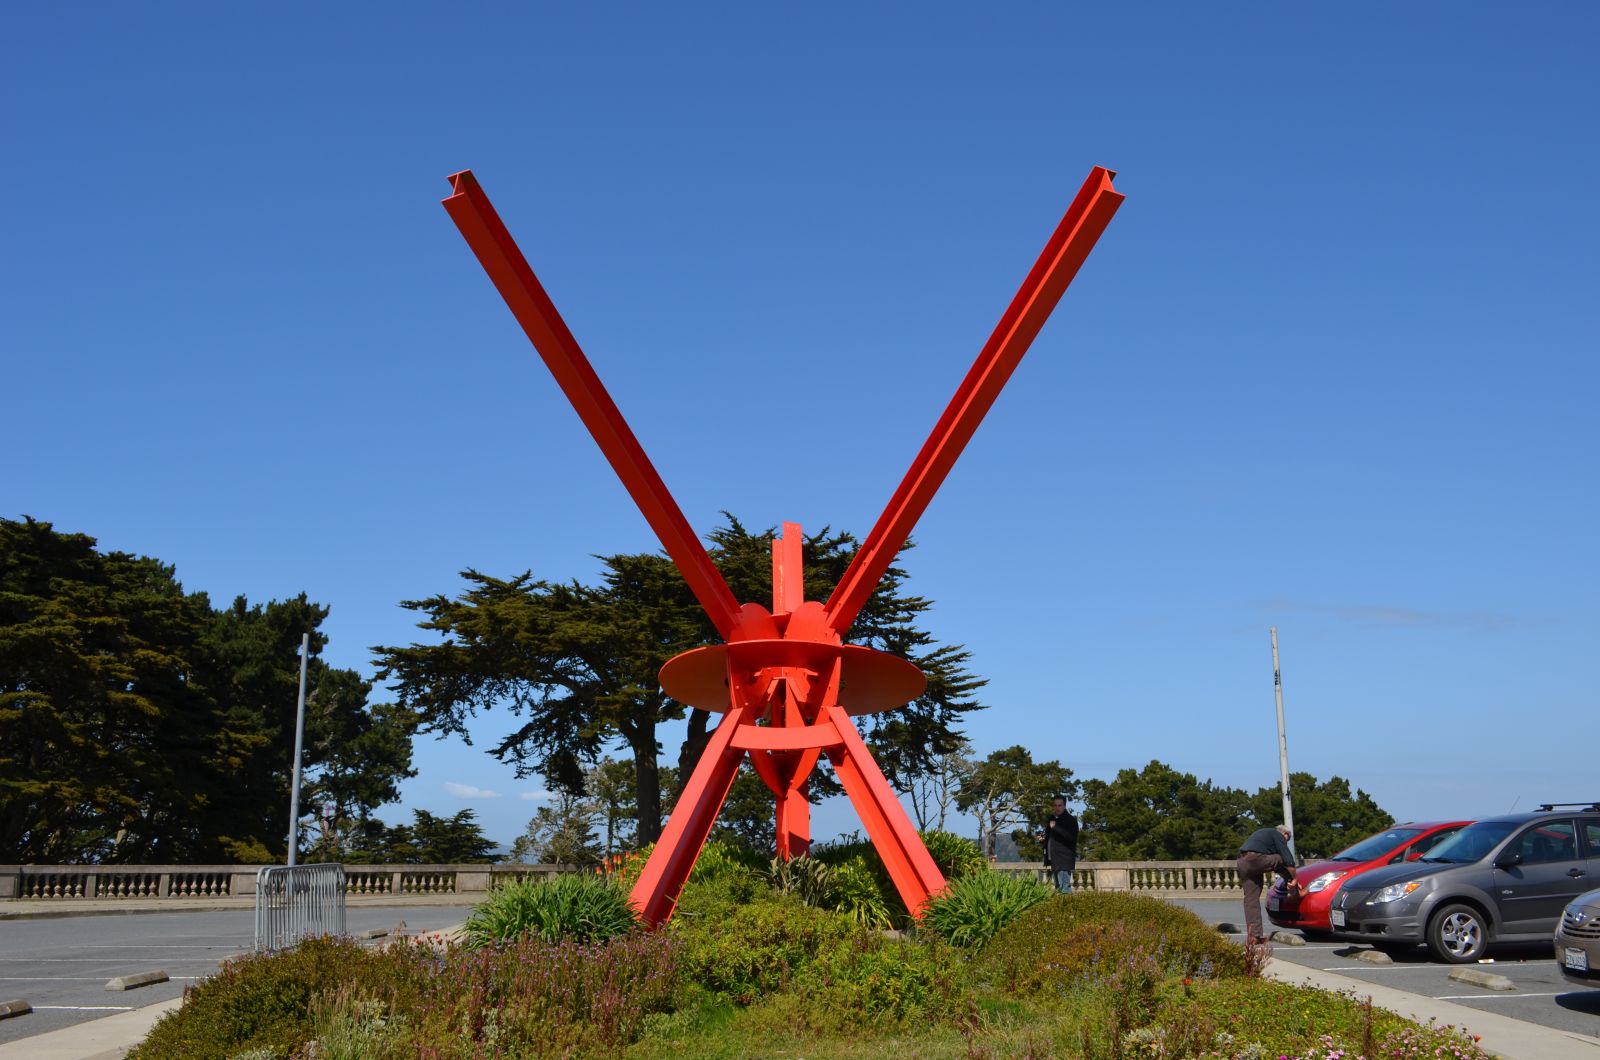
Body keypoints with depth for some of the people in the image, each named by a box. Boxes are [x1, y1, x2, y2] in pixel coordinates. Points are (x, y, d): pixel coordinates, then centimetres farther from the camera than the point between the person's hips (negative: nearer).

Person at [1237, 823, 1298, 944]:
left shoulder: (1263, 832, 33)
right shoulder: (1278, 836, 7)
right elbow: (1288, 859, 1)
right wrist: (1294, 878, 7)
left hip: (1242, 863, 8)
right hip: (1255, 859, -8)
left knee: (1251, 898, 8)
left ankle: (1252, 935, 4)